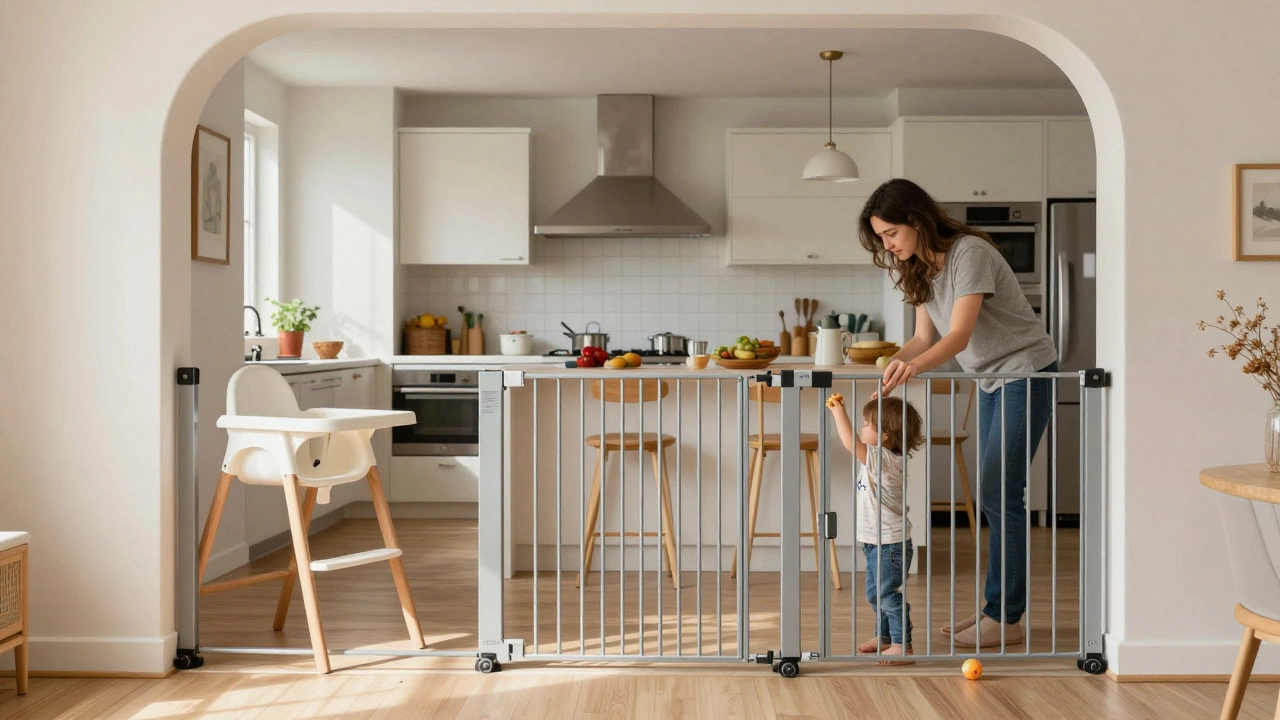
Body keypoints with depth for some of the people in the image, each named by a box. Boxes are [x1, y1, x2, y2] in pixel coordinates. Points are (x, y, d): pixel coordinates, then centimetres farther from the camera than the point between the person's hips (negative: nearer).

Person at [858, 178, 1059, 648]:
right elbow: (925, 338, 3)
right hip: (992, 380, 9)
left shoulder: (969, 253, -22)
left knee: (999, 492, -11)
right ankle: (996, 609, 15)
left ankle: (1007, 619, -5)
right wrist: (890, 364, -15)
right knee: (994, 494, 9)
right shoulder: (917, 268, 4)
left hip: (1026, 372, -9)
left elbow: (959, 336, -32)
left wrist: (914, 366, -48)